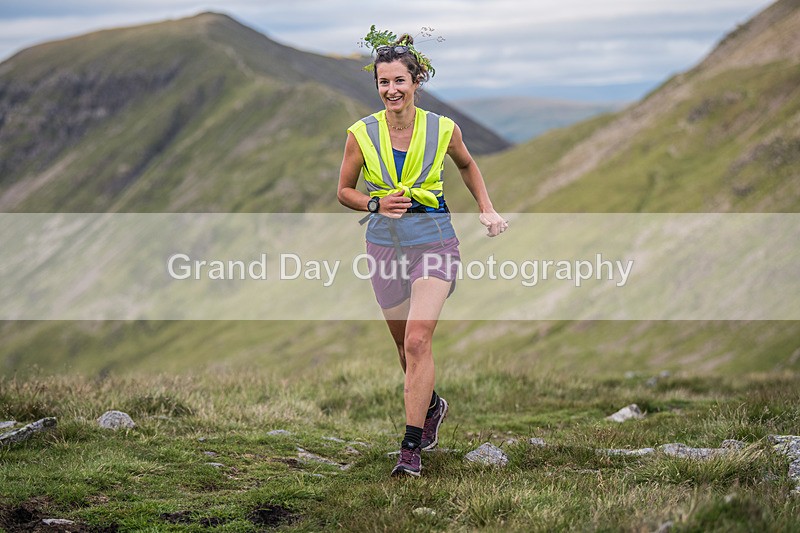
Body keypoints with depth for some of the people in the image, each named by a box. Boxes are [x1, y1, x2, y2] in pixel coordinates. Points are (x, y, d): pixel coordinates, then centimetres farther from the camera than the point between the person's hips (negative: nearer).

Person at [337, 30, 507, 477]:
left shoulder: (443, 130, -6)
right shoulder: (361, 134, -6)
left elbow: (467, 165, 17)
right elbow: (344, 190, 7)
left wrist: (488, 210, 9)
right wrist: (376, 204, -13)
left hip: (434, 241, -2)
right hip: (385, 245, 3)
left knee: (417, 341, -18)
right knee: (405, 343, 15)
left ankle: (412, 448, -15)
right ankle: (433, 406, 46)